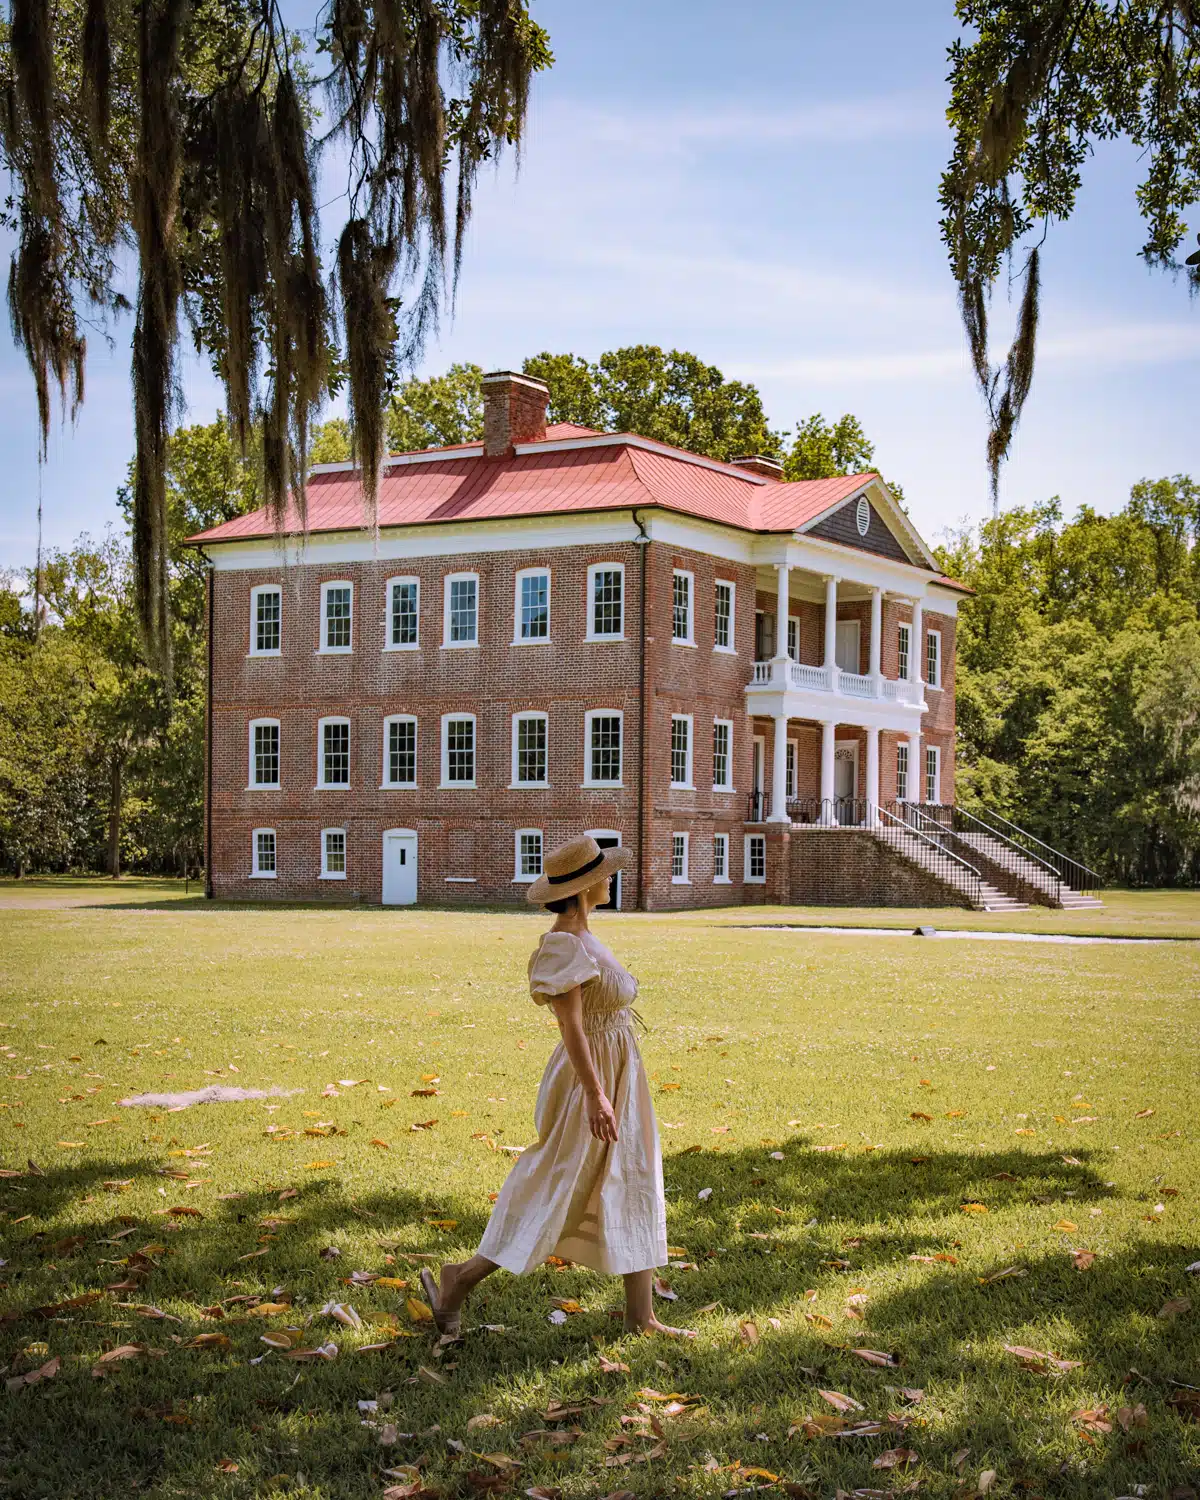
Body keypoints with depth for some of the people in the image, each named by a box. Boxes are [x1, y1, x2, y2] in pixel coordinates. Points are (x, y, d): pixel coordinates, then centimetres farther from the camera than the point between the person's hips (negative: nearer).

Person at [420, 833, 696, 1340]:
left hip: (616, 1080, 10)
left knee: (635, 1196, 11)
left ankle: (641, 1318, 17)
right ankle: (458, 1281, 11)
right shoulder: (565, 944, -21)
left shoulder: (579, 937, 9)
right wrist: (596, 1096, -30)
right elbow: (570, 1023, -26)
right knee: (553, 1200, -1)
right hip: (590, 1080, -10)